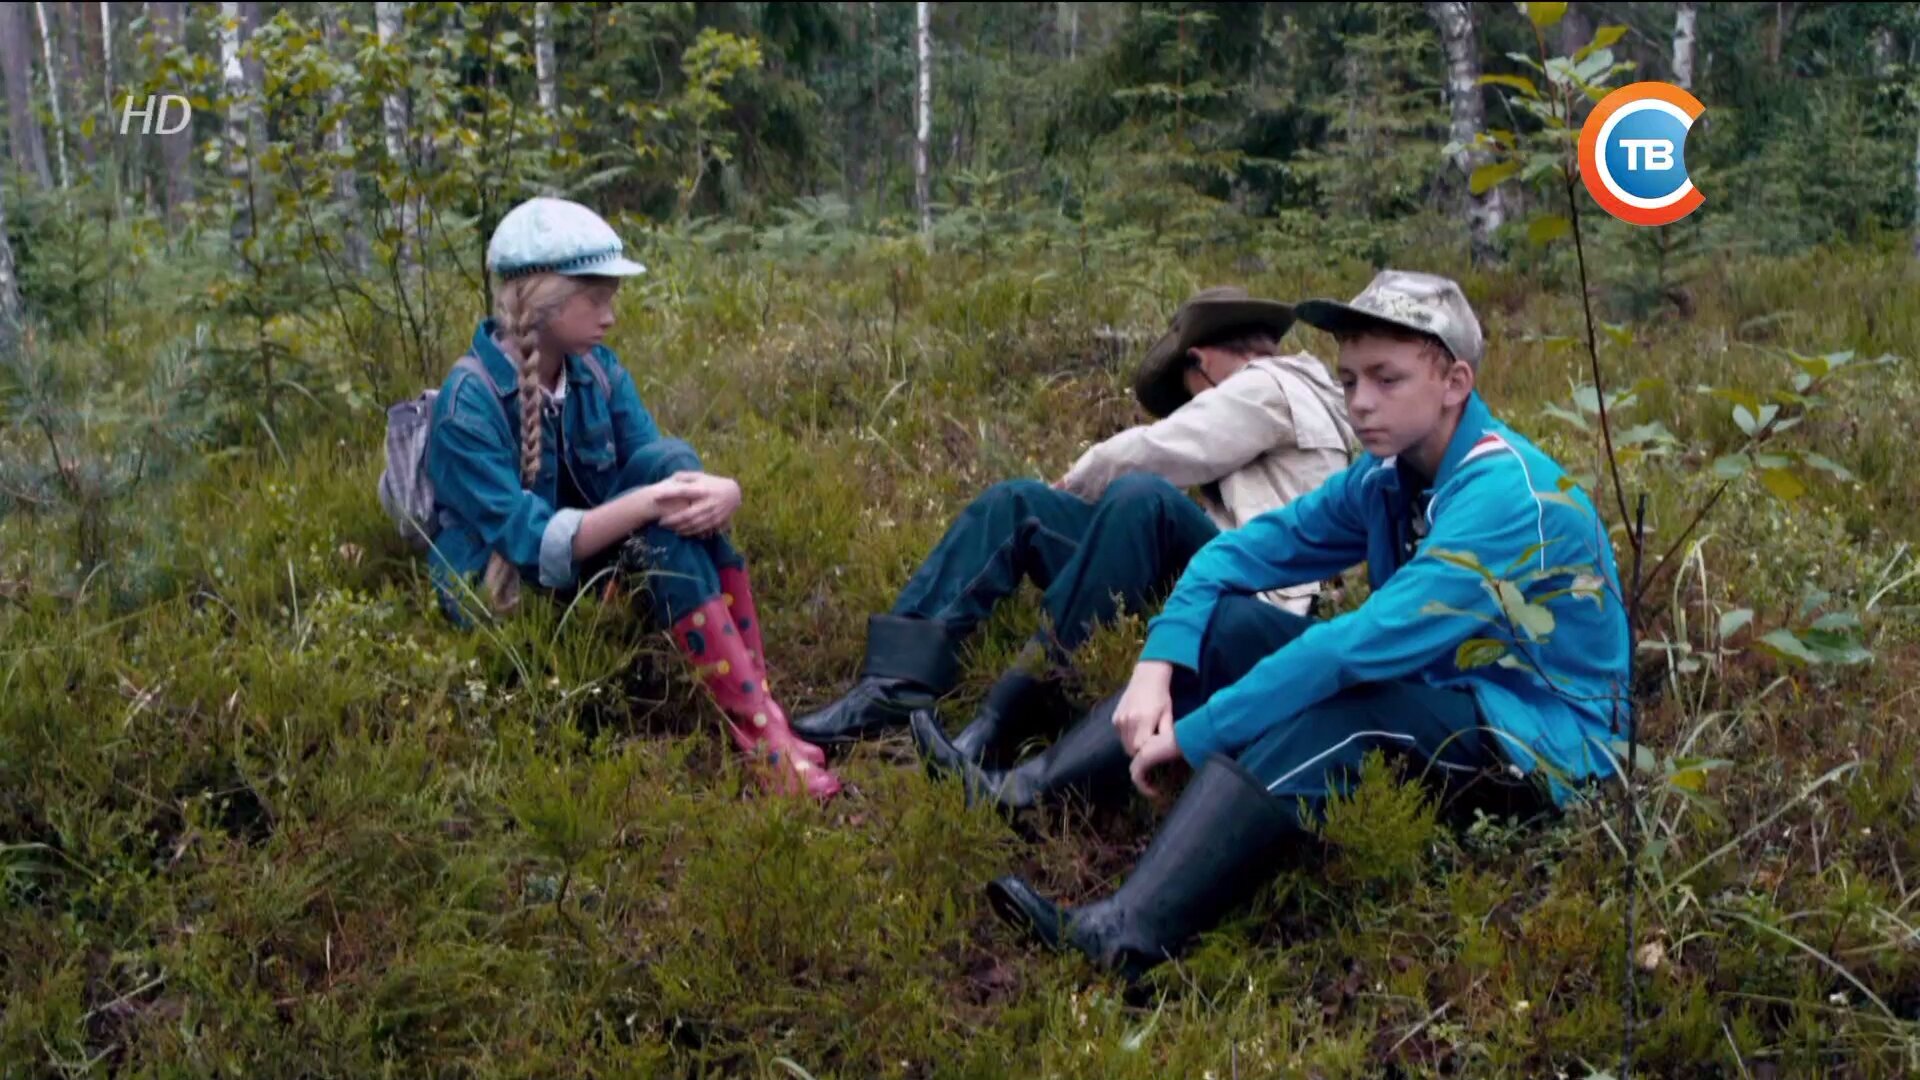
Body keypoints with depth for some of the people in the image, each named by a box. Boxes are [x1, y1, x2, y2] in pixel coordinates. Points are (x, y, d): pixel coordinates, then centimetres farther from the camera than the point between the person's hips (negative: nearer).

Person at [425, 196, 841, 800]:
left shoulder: (597, 368, -2)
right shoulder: (469, 403, -21)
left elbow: (663, 469, -7)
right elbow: (532, 543, -26)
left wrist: (722, 490, -31)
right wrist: (645, 504, -38)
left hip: (590, 560, 6)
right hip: (506, 595, -6)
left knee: (670, 461, -21)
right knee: (662, 530, -28)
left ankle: (753, 697, -27)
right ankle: (758, 732, -34)